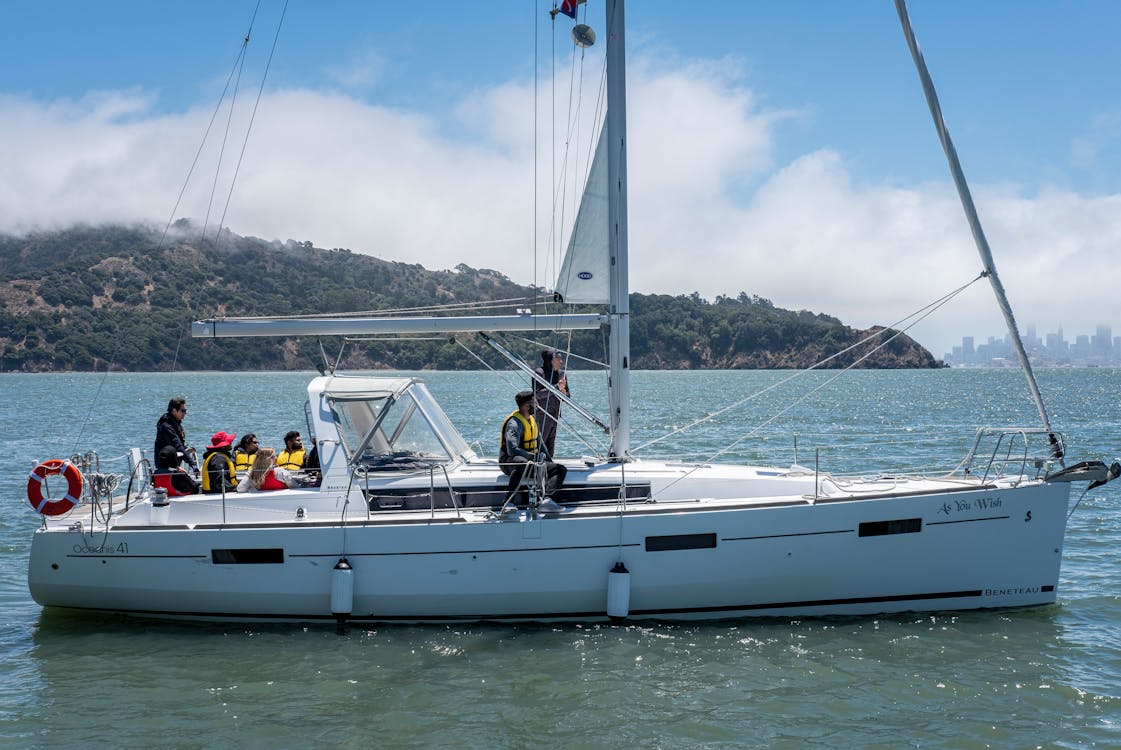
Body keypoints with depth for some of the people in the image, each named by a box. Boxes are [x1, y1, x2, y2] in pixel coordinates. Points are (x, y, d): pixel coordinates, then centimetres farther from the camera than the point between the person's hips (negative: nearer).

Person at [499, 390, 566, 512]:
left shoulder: (532, 420, 15)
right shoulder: (514, 423, -16)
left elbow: (537, 444, 28)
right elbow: (512, 450, -28)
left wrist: (544, 457, 12)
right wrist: (534, 456, -27)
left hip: (530, 461, 9)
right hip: (509, 461, -9)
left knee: (560, 469, -6)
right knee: (522, 463, -45)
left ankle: (546, 500, -30)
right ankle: (508, 503, -43)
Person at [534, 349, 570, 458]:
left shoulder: (561, 374, 10)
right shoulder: (539, 373, -10)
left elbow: (568, 396, 15)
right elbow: (538, 394, -21)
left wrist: (563, 393, -8)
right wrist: (557, 387, -23)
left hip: (555, 415, 7)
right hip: (542, 415, -7)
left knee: (550, 446, 11)